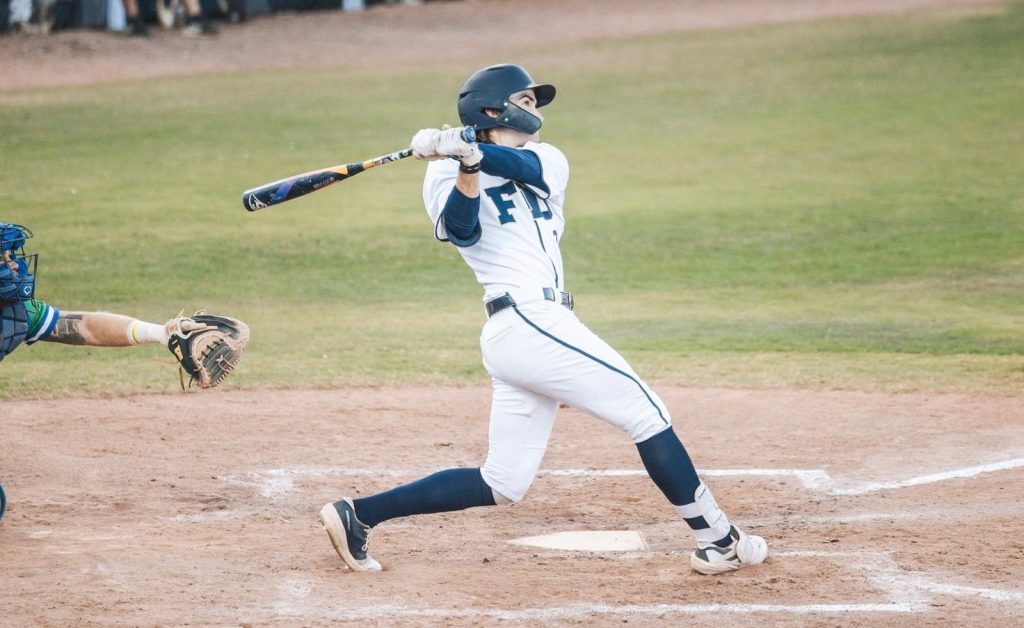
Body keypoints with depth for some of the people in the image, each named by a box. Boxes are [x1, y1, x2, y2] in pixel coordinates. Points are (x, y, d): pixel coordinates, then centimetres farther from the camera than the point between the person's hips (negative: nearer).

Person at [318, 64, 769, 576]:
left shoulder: (547, 161, 20)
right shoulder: (448, 173, 5)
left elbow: (521, 164, -4)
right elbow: (462, 228, -15)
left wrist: (472, 150, -21)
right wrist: (467, 166, -28)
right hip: (530, 320, -8)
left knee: (502, 485, 8)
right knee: (647, 413, -4)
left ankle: (358, 515, 10)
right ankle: (719, 541, 1)